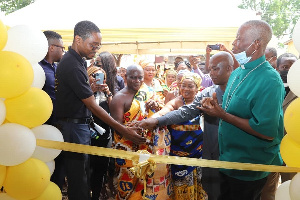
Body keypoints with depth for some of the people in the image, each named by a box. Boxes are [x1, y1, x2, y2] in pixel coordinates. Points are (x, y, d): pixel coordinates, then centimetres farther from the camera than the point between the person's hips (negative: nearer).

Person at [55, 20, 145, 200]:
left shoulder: (78, 61, 9)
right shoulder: (72, 65, -21)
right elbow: (93, 106, -23)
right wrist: (123, 130, -22)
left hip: (82, 124, 10)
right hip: (74, 126, -10)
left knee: (84, 175, 18)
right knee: (79, 180, 1)